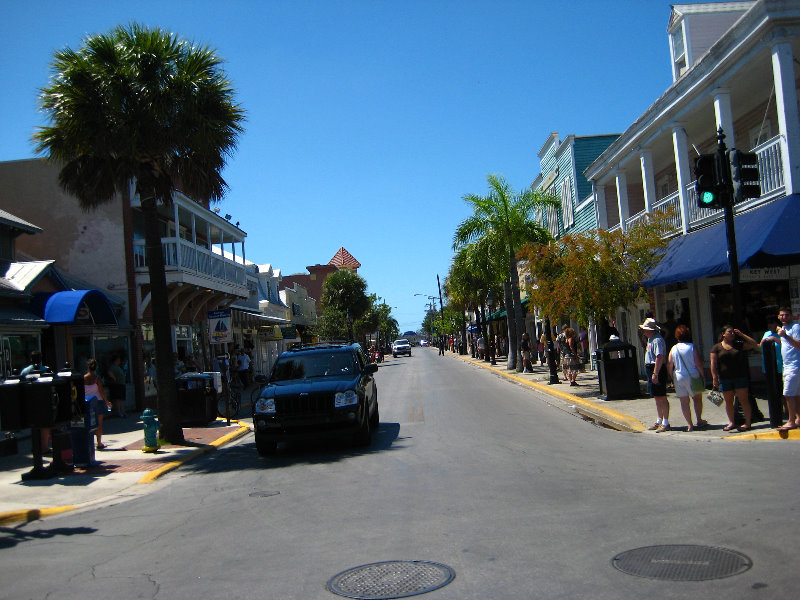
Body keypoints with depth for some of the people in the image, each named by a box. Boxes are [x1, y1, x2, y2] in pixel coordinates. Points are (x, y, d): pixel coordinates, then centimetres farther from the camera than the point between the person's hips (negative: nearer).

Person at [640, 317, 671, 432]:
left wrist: (655, 373, -29)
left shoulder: (657, 340, -18)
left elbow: (660, 357, -26)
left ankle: (665, 423, -2)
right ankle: (659, 421, 26)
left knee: (661, 397, -6)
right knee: (657, 397, 17)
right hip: (652, 371, 11)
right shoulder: (651, 339, 16)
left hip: (657, 371, -11)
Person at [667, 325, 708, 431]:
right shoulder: (692, 347, -7)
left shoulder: (673, 349, 0)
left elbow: (669, 365, 0)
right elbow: (698, 363, -10)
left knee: (684, 402, 5)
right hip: (693, 376, -1)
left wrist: (672, 378, 10)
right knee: (697, 398, 17)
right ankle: (699, 421, 21)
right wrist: (702, 375, 0)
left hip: (679, 378, 1)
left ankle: (690, 425, 4)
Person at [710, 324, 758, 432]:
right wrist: (714, 377, -11)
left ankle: (748, 422, 1)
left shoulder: (739, 345, 8)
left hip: (740, 377, 0)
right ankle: (732, 422, 14)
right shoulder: (717, 347, 3)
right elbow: (713, 364, -1)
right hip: (725, 378, 0)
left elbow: (754, 344, 7)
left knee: (743, 400, -2)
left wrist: (741, 335, 3)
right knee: (728, 401, 5)